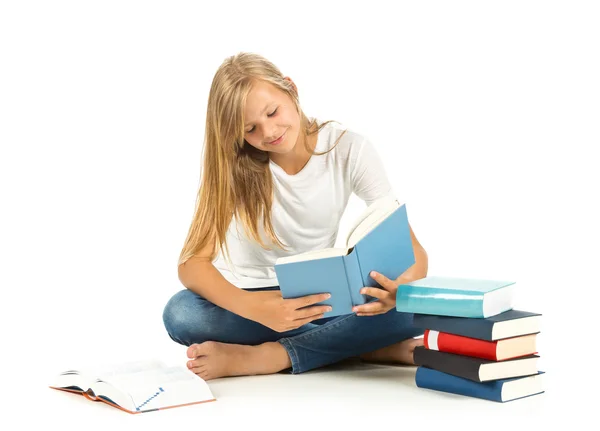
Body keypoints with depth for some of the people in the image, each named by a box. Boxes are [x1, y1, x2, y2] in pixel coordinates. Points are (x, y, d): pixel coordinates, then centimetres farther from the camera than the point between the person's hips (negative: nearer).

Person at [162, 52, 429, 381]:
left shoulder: (349, 148, -13)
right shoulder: (233, 163, -14)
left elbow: (412, 248, -17)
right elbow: (192, 262, -23)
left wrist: (401, 286, -42)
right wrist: (253, 307, -44)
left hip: (322, 297, 0)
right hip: (256, 297, 1)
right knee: (180, 314, -33)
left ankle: (258, 358, -27)